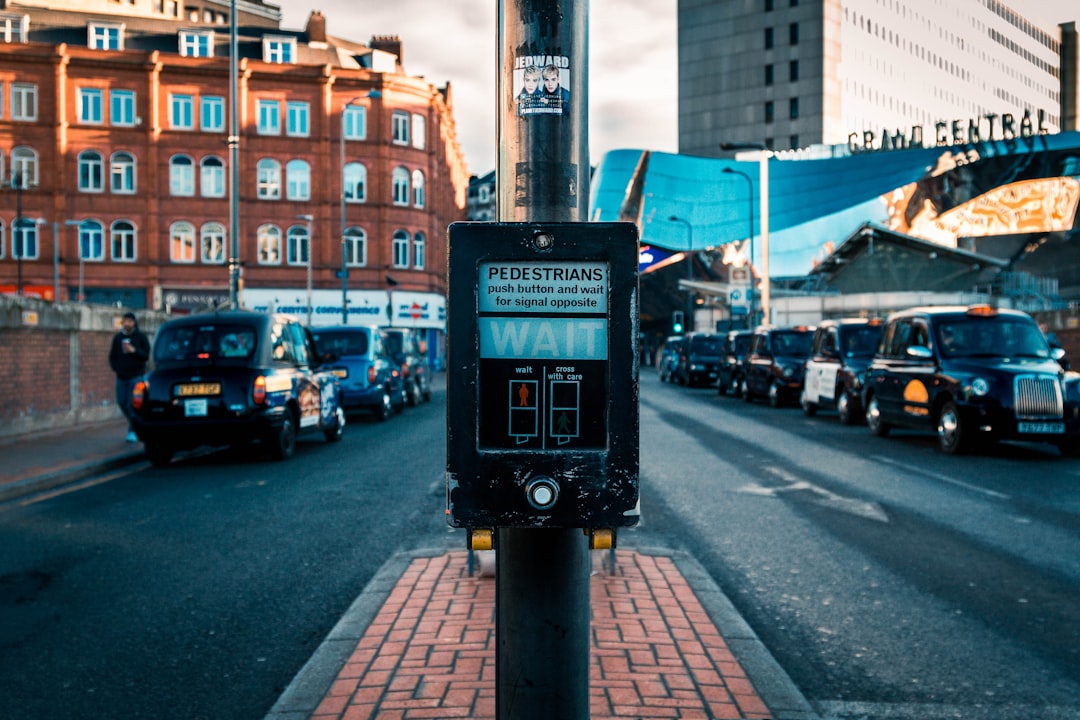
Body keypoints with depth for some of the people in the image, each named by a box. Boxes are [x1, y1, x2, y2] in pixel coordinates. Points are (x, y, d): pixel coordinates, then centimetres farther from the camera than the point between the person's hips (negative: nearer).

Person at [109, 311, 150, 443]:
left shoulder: (141, 337, 0)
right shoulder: (117, 338, 9)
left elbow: (146, 355, -4)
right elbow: (112, 355, 13)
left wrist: (134, 351, -20)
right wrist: (115, 368, -1)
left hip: (136, 376, -4)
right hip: (121, 377, 4)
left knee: (133, 404, -9)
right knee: (122, 402, 6)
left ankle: (133, 431, -2)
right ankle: (137, 425, 26)